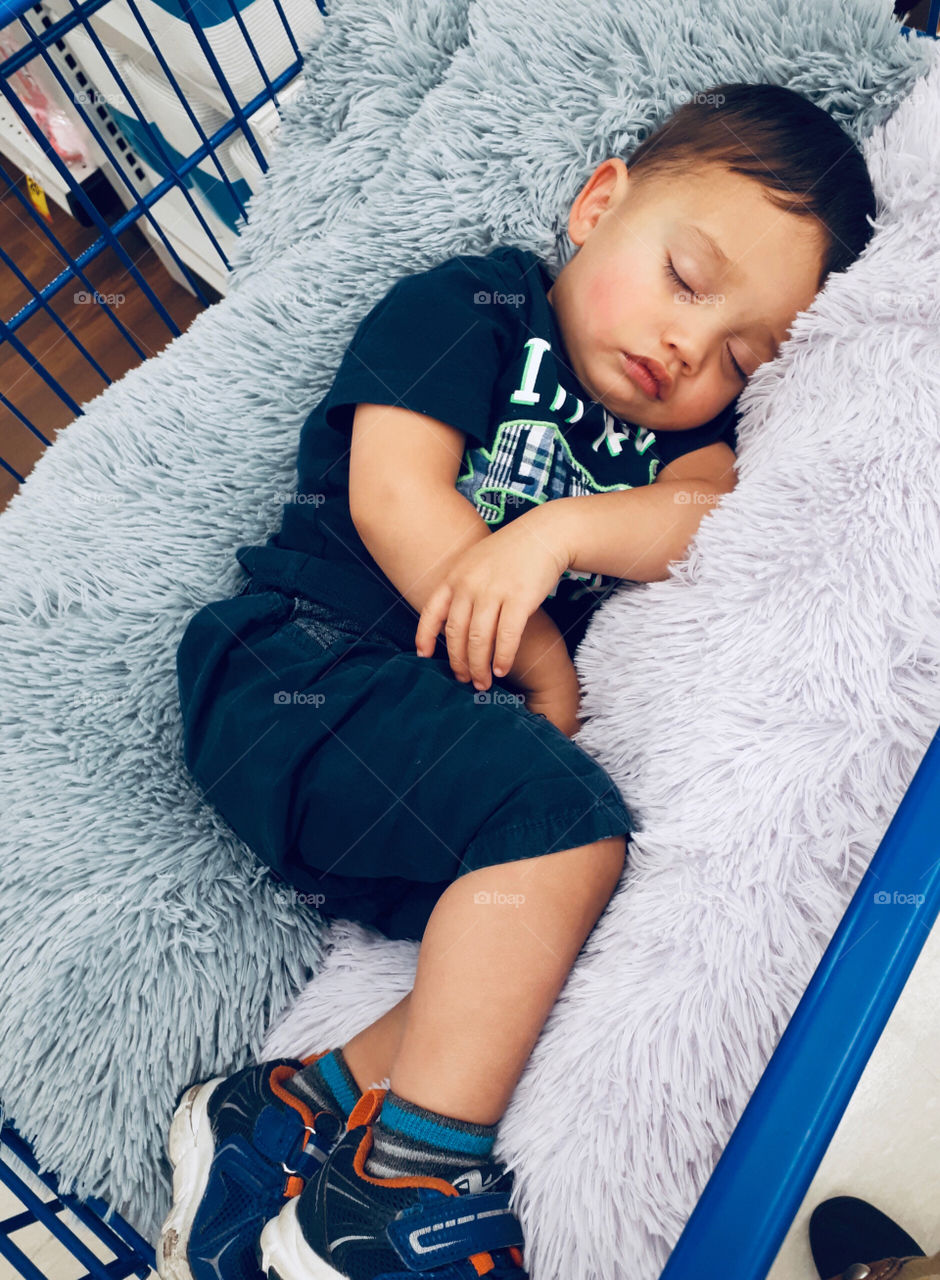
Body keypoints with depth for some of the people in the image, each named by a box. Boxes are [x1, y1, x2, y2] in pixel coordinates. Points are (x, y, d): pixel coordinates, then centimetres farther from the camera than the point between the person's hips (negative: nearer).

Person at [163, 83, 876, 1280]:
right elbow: (394, 498, -8)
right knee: (565, 820, -26)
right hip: (300, 666, -6)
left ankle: (284, 1116, -9)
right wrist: (541, 668, -7)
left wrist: (559, 528, -18)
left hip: (445, 746, 6)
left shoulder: (675, 429, 19)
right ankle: (413, 1176, -13)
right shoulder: (469, 305, 4)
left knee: (587, 926, -15)